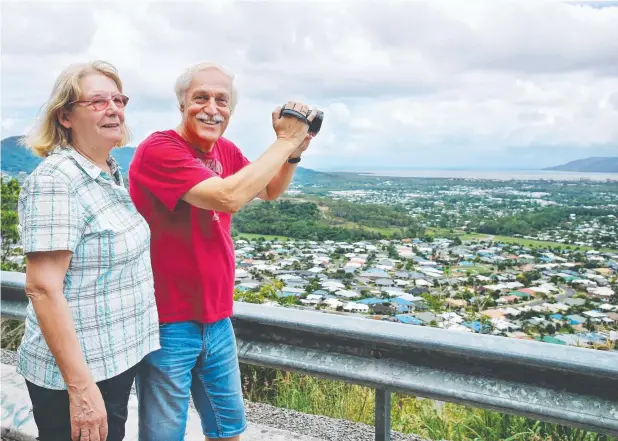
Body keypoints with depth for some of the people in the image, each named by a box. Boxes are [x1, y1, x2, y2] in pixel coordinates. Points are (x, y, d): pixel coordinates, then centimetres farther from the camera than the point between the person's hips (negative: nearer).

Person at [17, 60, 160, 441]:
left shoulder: (112, 172, 5)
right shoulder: (55, 181, -20)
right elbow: (43, 289, -24)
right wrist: (81, 388, -25)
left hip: (119, 360, 8)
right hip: (78, 373, -8)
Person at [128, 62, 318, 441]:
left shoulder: (226, 151, 4)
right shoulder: (159, 150, -19)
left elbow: (270, 191, 18)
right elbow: (228, 197, -30)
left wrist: (295, 150, -2)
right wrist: (284, 141, -21)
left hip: (218, 319, 7)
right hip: (167, 324, -7)